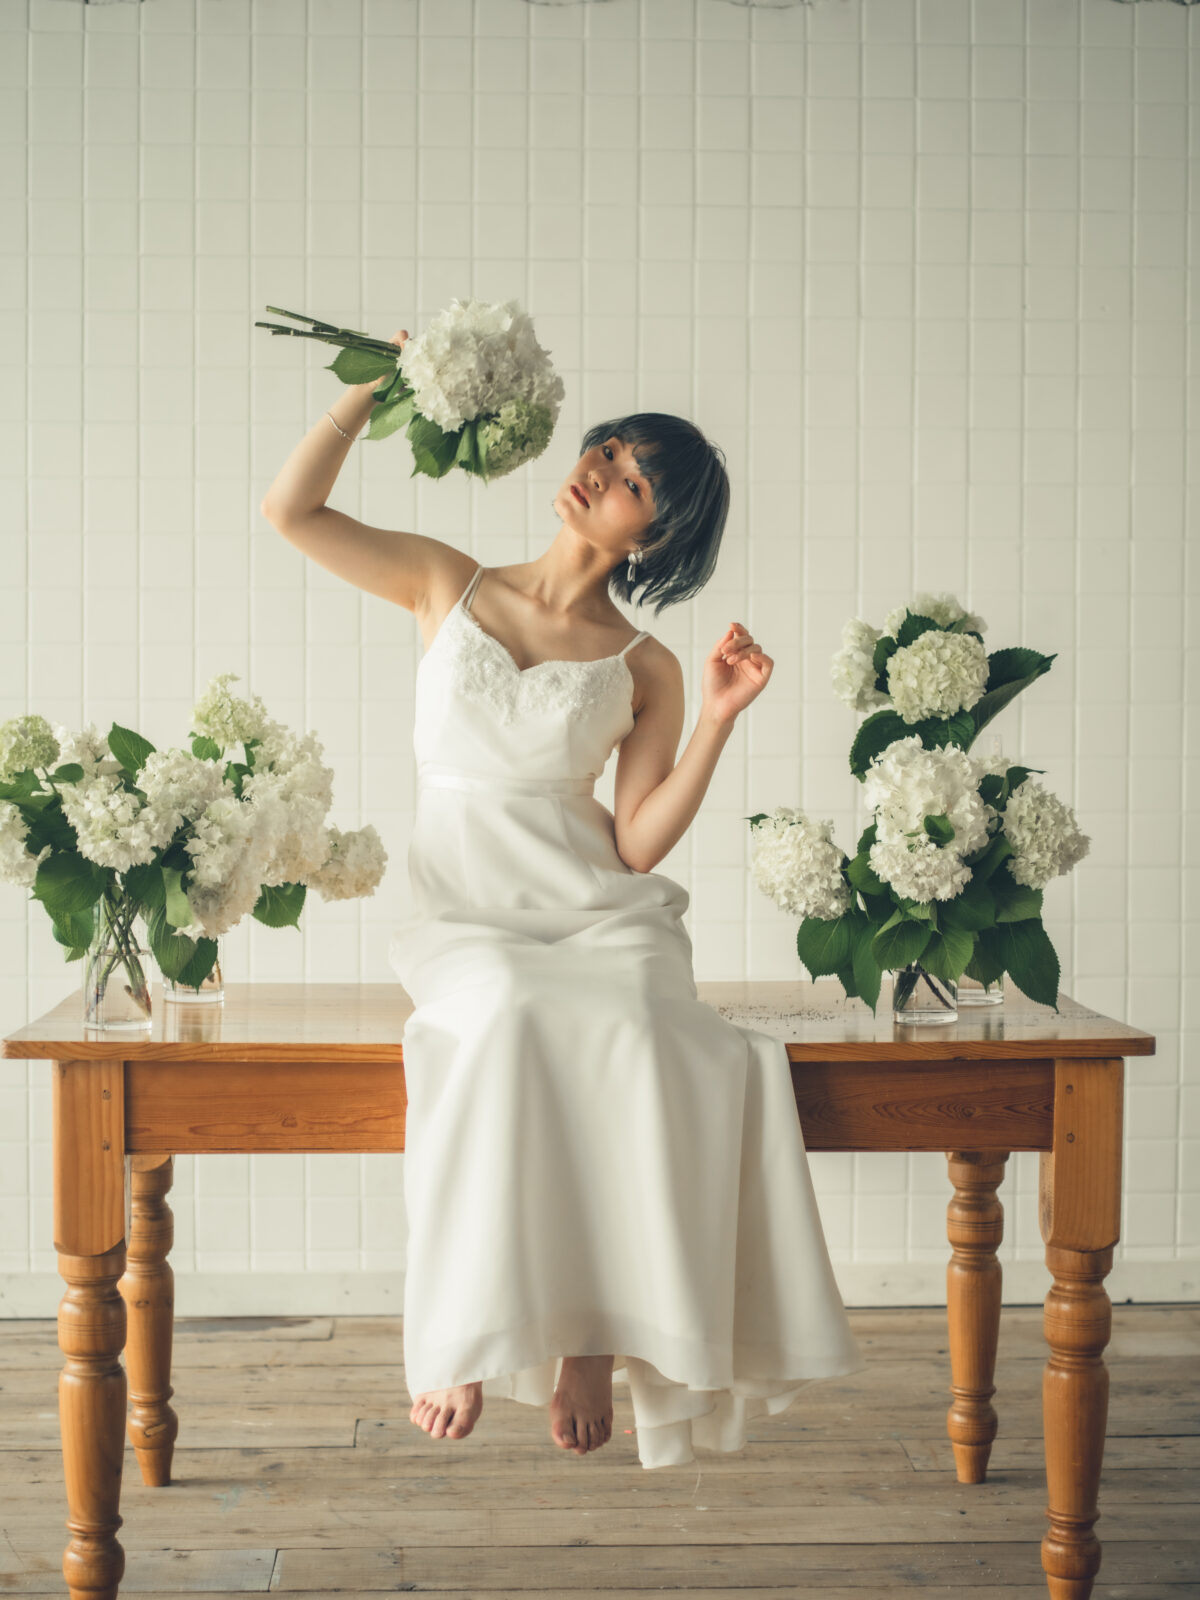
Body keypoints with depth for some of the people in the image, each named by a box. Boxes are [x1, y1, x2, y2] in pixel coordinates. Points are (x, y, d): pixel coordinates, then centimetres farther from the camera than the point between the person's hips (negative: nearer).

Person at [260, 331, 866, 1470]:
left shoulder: (643, 670, 7)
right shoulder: (447, 586, 11)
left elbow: (637, 845, -1)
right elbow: (289, 509, 5)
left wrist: (718, 719, -8)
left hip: (600, 918, 0)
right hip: (465, 918, 0)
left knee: (630, 1035, -34)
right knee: (506, 1018, -35)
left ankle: (591, 1335, -24)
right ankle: (466, 1330, -26)